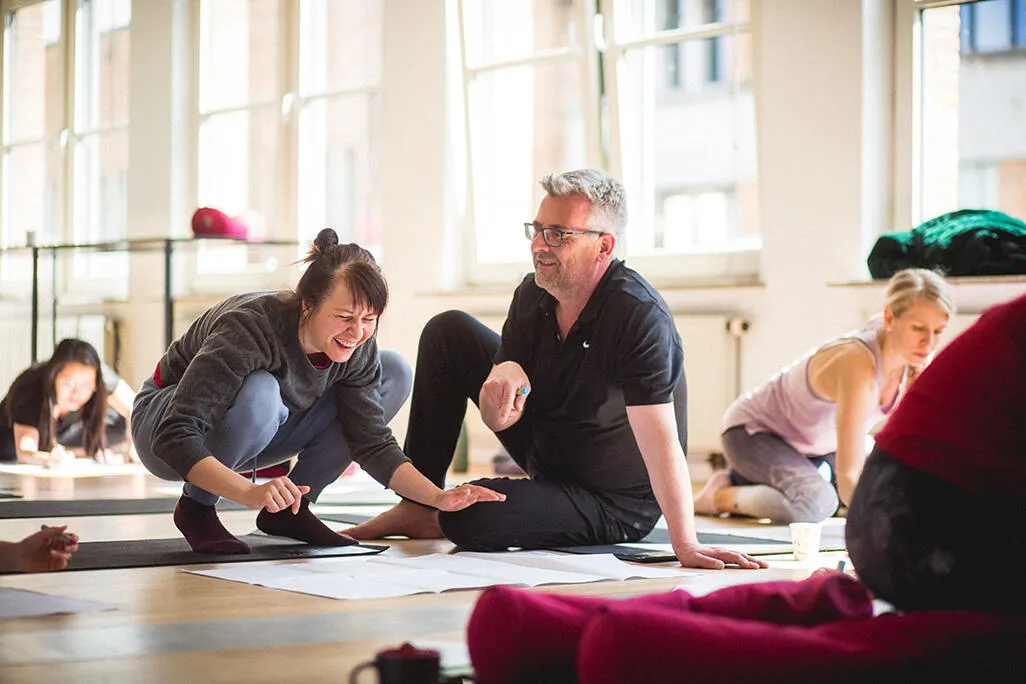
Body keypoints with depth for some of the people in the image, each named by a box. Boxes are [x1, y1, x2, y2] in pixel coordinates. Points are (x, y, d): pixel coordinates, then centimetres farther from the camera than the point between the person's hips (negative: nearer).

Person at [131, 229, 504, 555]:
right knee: (260, 393, -40)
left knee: (394, 373, -8)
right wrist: (249, 493, -55)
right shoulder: (251, 328, -36)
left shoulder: (356, 348, -18)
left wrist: (438, 497, -28)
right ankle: (196, 507, -13)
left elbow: (372, 442, -12)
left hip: (257, 435, 6)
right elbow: (175, 438, -41)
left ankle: (289, 511, -3)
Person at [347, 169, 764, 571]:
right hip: (547, 457, 8)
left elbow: (659, 438, -36)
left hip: (613, 506, -8)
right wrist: (501, 385, -32)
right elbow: (501, 417, -7)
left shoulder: (640, 316, -29)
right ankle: (418, 505, 12)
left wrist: (686, 546, -44)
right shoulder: (533, 295, -7)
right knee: (448, 333, 4)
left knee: (468, 518, -31)